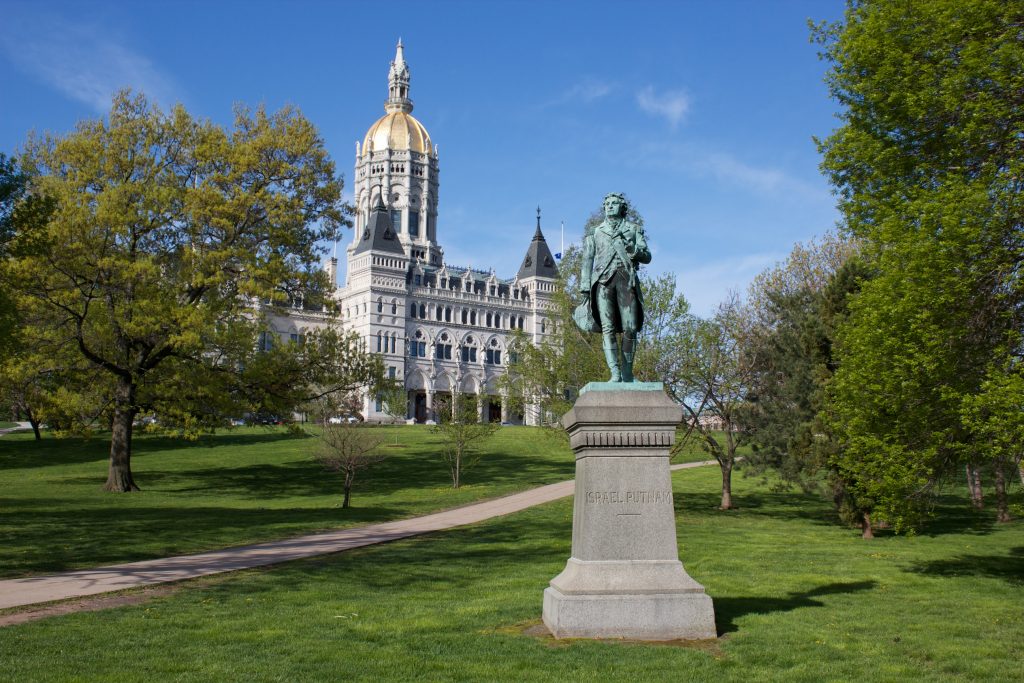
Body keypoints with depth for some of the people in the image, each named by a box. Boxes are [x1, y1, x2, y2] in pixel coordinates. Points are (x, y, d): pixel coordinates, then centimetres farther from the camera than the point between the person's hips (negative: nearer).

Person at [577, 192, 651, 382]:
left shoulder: (634, 229, 20)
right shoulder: (595, 232, 22)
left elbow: (647, 257, 11)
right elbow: (588, 260, 17)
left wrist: (633, 250, -10)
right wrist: (585, 288, 6)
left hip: (627, 279, 0)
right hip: (603, 279, 0)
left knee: (630, 328, -8)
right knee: (608, 328, -13)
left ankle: (627, 374, 0)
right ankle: (615, 373, -19)